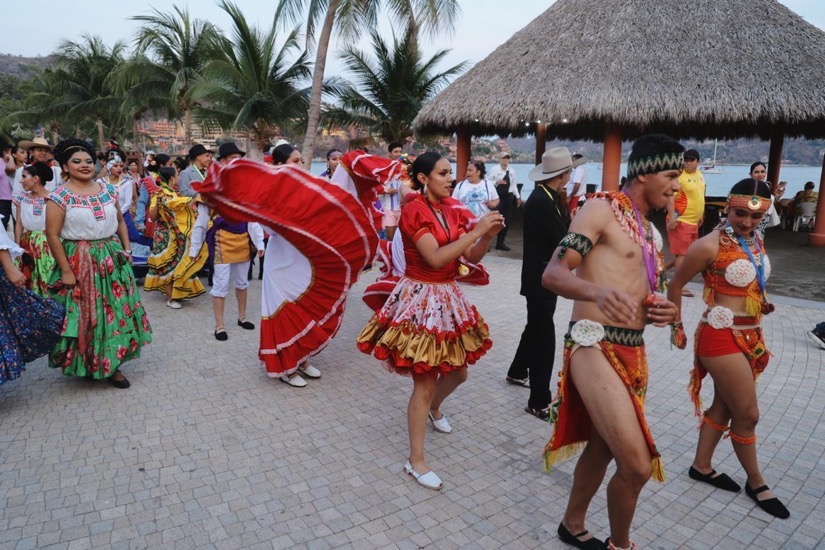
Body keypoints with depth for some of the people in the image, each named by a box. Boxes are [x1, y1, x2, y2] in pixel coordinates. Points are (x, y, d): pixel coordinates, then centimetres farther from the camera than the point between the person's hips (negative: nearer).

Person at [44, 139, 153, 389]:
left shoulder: (108, 190, 7)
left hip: (112, 258, 5)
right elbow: (52, 236, -11)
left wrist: (126, 249, 7)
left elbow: (120, 221, 17)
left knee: (117, 312, 6)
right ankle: (86, 364, 23)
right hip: (80, 263, -4)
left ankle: (112, 364, 19)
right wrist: (66, 270, -13)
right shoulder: (60, 196, -8)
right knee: (85, 315, 4)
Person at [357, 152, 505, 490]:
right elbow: (436, 258, -25)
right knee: (424, 382, -3)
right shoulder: (414, 211, -15)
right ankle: (416, 461, 11)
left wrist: (488, 235, -13)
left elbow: (471, 257, 5)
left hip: (448, 296, 7)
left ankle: (434, 409, 52)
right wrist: (476, 231, -24)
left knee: (458, 370, 19)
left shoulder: (453, 210, 6)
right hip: (420, 298, -7)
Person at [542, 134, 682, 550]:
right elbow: (552, 274, -18)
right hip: (595, 346, -9)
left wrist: (663, 310, 2)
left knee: (602, 447, 20)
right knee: (637, 465, -11)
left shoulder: (651, 230, 18)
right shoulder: (603, 209, -8)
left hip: (633, 351, 9)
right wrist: (598, 291, -38)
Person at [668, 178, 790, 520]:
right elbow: (676, 284, -10)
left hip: (750, 335, 8)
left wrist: (763, 303, 7)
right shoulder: (711, 245, -19)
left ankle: (702, 466, 34)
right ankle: (756, 482, 24)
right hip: (722, 337, -8)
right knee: (748, 413, 2)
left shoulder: (757, 240, 5)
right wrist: (676, 326, -3)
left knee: (725, 406, 17)